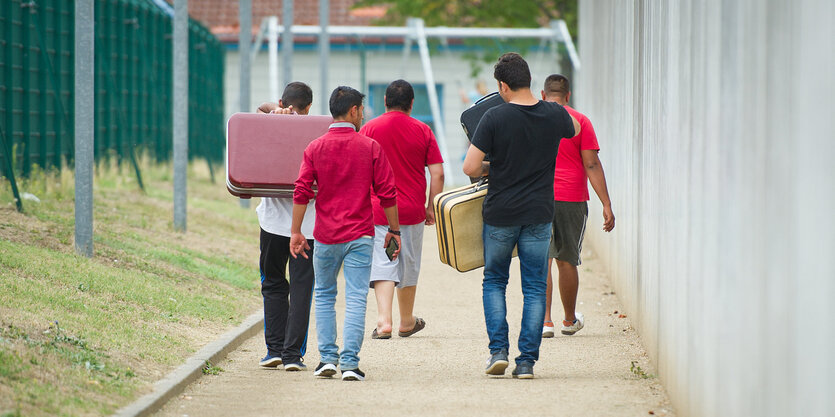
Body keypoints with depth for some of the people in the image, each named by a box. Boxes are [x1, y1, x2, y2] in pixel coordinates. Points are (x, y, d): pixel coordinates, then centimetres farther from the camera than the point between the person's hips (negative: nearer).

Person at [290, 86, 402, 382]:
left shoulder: (315, 148, 0)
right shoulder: (370, 147, -2)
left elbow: (301, 193, -4)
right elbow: (387, 193, -2)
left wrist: (296, 232, 2)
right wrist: (394, 230, 7)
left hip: (326, 236, 1)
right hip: (360, 235, -1)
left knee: (324, 296, 16)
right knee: (355, 299, -1)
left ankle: (328, 358, 11)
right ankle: (350, 363, -7)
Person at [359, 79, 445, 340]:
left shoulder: (369, 129, -2)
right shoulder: (422, 131, 1)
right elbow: (437, 173, -2)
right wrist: (431, 207, 7)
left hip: (378, 209, -1)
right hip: (412, 210, 1)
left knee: (382, 264, -3)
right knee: (409, 265, 15)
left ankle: (384, 320, -20)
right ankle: (407, 322, 29)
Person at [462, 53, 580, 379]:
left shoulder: (495, 118, -13)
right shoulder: (554, 115, -3)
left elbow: (470, 168, -14)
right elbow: (575, 129, 22)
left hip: (500, 214, -2)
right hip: (539, 214, 2)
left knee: (494, 281, 16)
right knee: (535, 288, 7)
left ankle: (498, 350, 5)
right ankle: (526, 361, 3)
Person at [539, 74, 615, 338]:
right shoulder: (580, 121, 1)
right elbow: (592, 165, -4)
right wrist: (606, 205, -3)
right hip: (572, 199, 0)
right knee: (566, 261, 10)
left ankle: (545, 320, -11)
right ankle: (570, 321, 24)